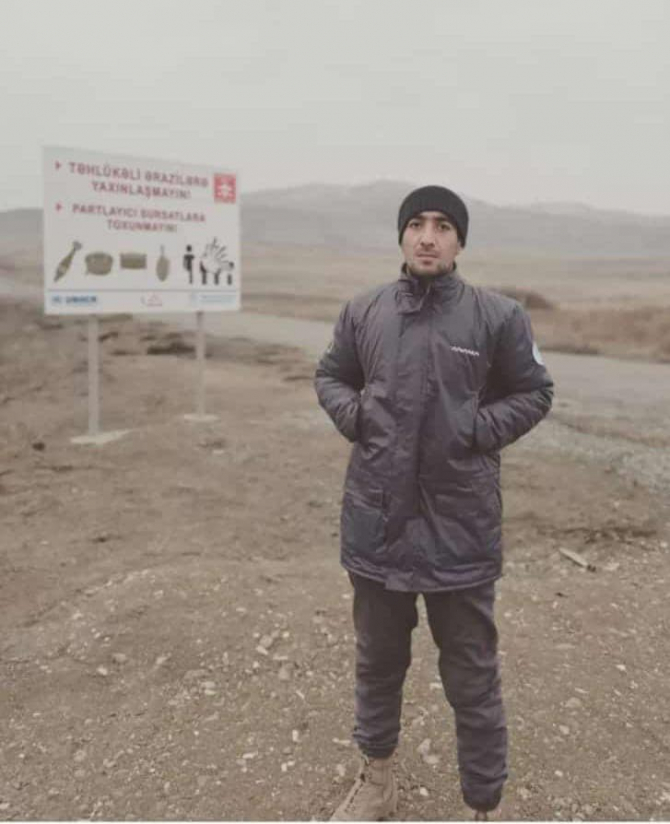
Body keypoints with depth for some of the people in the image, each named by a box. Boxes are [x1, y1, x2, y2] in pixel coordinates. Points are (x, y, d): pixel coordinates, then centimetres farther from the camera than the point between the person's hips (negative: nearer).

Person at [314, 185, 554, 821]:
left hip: (460, 526, -3)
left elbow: (534, 392, 3)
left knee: (471, 676, 10)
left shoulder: (498, 316, -6)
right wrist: (352, 413, -4)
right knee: (376, 660, 22)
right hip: (375, 519, 3)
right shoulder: (363, 312, 2)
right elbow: (330, 375, 15)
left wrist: (480, 428, -12)